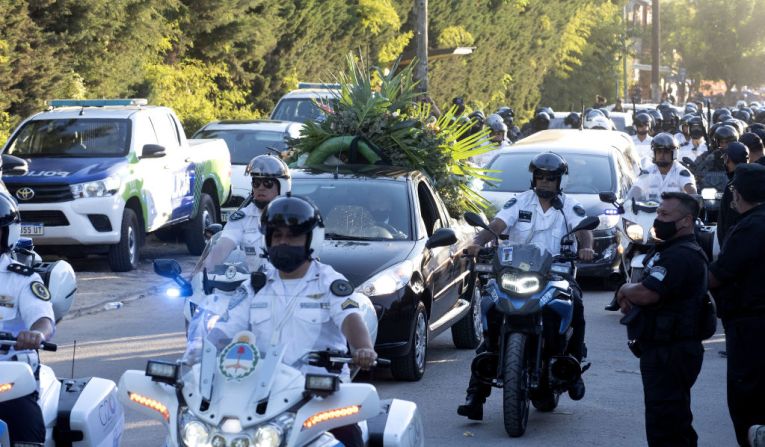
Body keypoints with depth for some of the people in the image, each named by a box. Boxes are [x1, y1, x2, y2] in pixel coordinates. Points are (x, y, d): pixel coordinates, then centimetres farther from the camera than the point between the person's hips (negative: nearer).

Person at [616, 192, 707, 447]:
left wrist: (625, 290, -7)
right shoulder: (672, 250, 18)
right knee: (677, 422, 19)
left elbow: (647, 293, -29)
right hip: (668, 351, 11)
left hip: (670, 355, -11)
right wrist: (630, 297, 2)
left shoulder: (681, 256, -19)